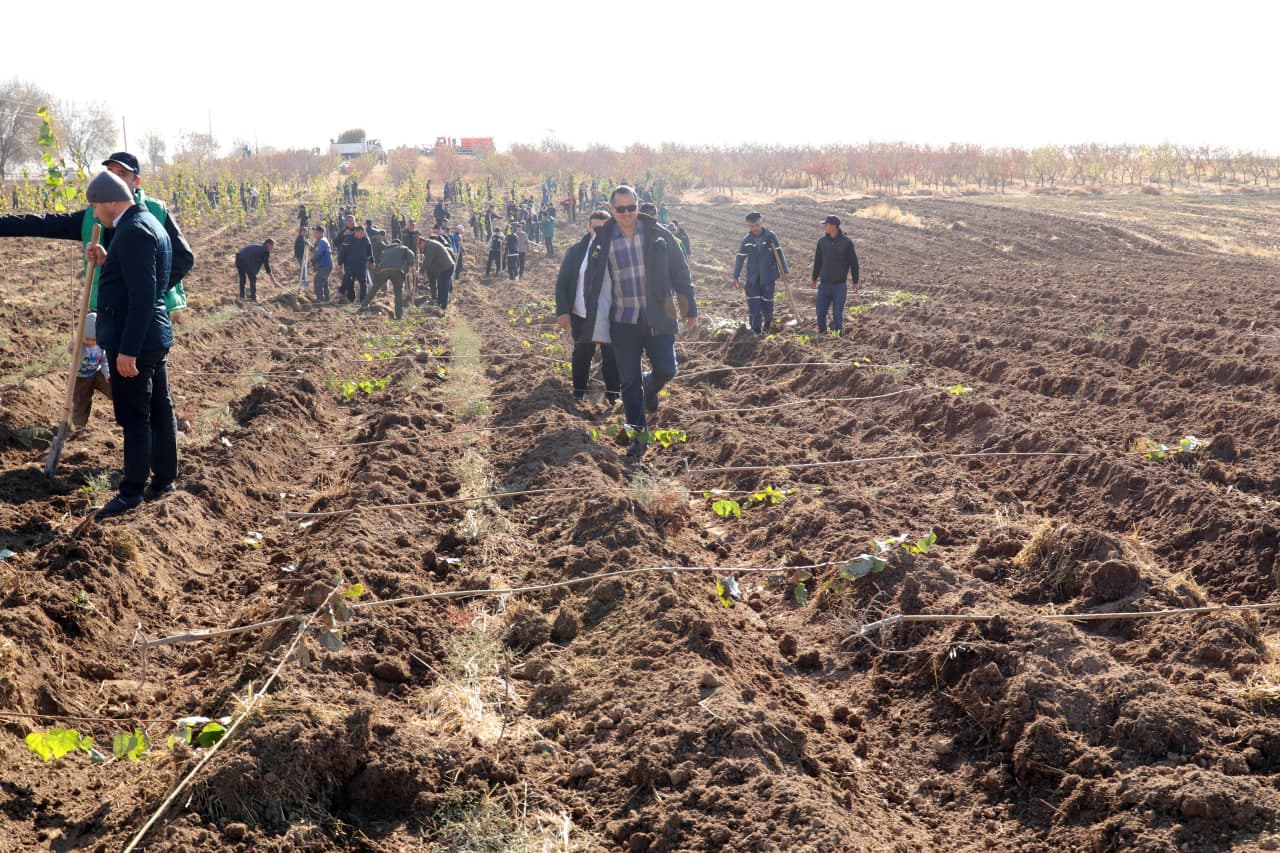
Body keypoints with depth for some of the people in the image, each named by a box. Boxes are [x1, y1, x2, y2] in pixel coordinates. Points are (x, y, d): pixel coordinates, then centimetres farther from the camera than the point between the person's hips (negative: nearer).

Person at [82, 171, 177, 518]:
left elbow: (142, 295, -25)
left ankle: (132, 491, 5)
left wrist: (127, 349, -24)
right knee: (158, 411, 15)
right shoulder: (149, 223, 13)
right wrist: (106, 261, 7)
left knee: (134, 417, -2)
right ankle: (164, 479, 24)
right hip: (153, 336, 10)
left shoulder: (133, 231, -19)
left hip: (135, 339, -10)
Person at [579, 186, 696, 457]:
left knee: (665, 370, -2)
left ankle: (650, 387, 35)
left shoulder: (657, 234, -1)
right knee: (629, 382, 0)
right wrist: (591, 326, 3)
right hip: (623, 323, 0)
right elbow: (592, 284, 7)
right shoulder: (603, 242, 1)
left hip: (658, 319, 0)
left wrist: (690, 309, 4)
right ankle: (637, 436, 10)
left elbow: (680, 272, 5)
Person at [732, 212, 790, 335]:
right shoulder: (746, 240, 1)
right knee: (753, 304, -4)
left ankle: (768, 320, 32)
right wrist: (736, 276, 6)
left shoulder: (770, 236, -4)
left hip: (768, 276, -1)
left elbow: (779, 254, -1)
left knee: (767, 301, 2)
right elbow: (740, 258, 8)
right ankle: (755, 329, 3)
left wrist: (785, 272, -3)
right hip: (752, 277, 2)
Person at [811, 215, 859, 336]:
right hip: (824, 284, 3)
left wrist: (855, 282, -2)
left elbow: (853, 263, -2)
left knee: (837, 314, -1)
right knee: (820, 313, 2)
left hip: (840, 285, -3)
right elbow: (817, 261, 13)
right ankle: (822, 334, 17)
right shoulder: (822, 241, 4)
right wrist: (814, 279, 15)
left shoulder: (846, 242, -6)